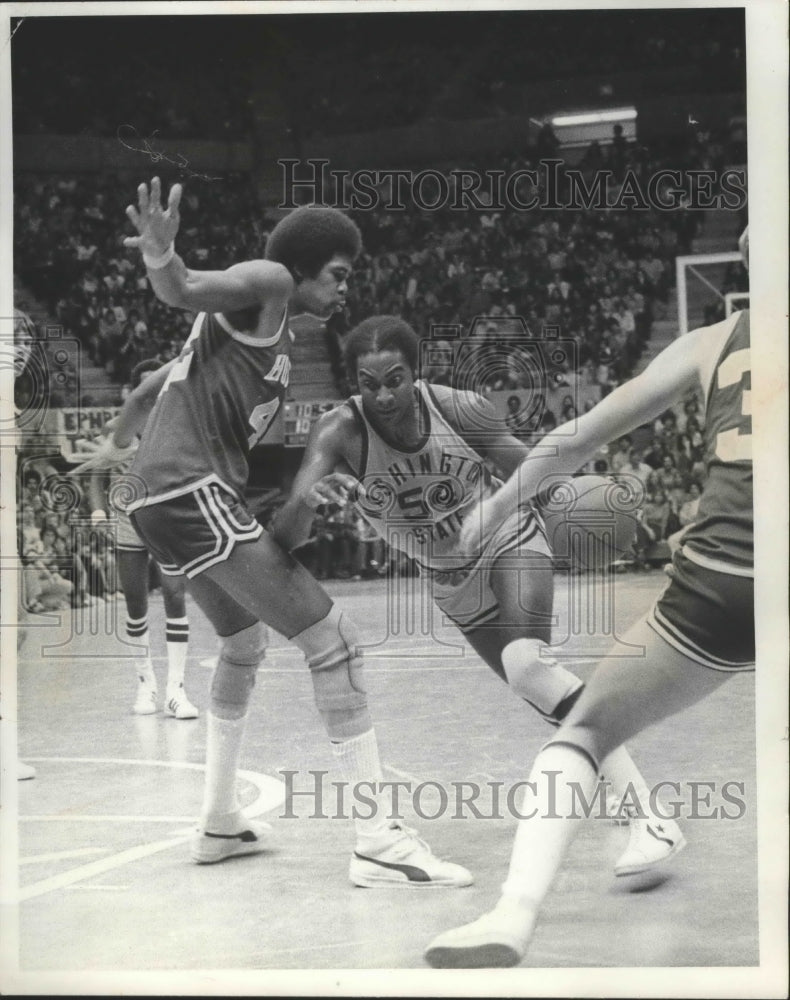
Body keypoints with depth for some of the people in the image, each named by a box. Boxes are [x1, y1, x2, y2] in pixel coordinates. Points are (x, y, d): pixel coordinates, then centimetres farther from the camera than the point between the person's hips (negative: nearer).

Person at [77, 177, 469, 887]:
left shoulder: (271, 331, 23)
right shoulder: (268, 284, -2)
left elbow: (163, 378, 35)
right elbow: (184, 291, -21)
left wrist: (119, 440, 50)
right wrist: (162, 258, -44)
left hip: (159, 501, 11)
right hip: (196, 492, -11)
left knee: (244, 644, 28)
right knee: (334, 642, -10)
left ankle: (219, 822, 31)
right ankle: (379, 842, -14)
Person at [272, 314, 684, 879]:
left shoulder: (458, 409, -24)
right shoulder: (342, 433, -26)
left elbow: (524, 465, -6)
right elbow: (286, 538, -35)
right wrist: (308, 500, -56)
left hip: (512, 541, -3)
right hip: (453, 582, 3)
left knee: (527, 668, -29)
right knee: (549, 701, 10)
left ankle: (651, 817, -32)